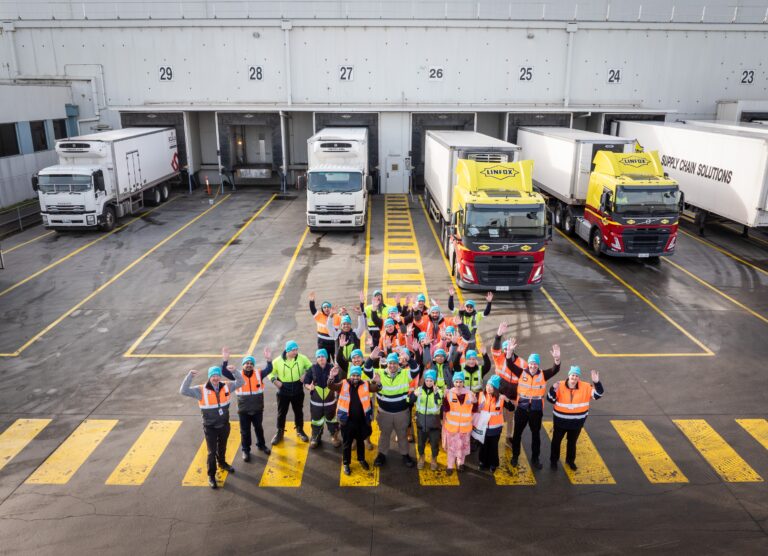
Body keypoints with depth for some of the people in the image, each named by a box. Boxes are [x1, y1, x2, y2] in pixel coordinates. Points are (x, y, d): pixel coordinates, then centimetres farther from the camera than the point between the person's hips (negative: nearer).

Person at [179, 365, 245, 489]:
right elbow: (183, 391, -23)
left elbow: (241, 382, -1)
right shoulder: (201, 390, -17)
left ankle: (222, 463, 52)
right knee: (212, 452, 5)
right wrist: (190, 376, -34)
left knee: (222, 447, 26)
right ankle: (211, 475, 22)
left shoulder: (226, 386, -8)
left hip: (224, 425, 4)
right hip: (210, 427, -3)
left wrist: (235, 371, -18)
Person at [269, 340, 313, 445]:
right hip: (283, 391, -1)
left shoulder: (302, 358, -10)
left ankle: (300, 430, 37)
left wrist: (306, 375, -12)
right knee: (281, 413, 12)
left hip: (298, 390, 1)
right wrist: (274, 380, -16)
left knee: (298, 411, 16)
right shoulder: (278, 361, -13)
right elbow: (270, 372, -1)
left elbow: (311, 368, 4)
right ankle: (280, 432, 30)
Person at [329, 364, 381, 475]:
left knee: (360, 441, 21)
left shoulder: (365, 385, -3)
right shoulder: (343, 384, -7)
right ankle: (346, 463, 27)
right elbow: (331, 387, -16)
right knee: (347, 442, 12)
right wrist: (332, 377, -36)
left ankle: (361, 459, 42)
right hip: (347, 420, -2)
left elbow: (376, 388, -12)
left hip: (361, 420, 2)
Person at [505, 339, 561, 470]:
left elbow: (555, 370, -19)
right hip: (522, 409, 0)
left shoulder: (543, 375, -6)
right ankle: (515, 456, 31)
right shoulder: (522, 373, -7)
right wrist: (510, 352, -35)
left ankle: (535, 458, 32)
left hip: (536, 410, 0)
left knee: (536, 434, 15)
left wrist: (557, 359, -40)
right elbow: (510, 365, -18)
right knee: (517, 433, 12)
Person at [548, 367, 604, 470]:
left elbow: (598, 394, -14)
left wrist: (597, 383, -30)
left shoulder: (585, 387, -10)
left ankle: (570, 460, 44)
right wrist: (553, 390, -31)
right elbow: (551, 400, -11)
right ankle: (553, 460, 35)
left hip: (577, 422, 1)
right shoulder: (560, 386, -14)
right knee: (556, 441, 15)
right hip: (560, 420, -1)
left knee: (572, 442, 21)